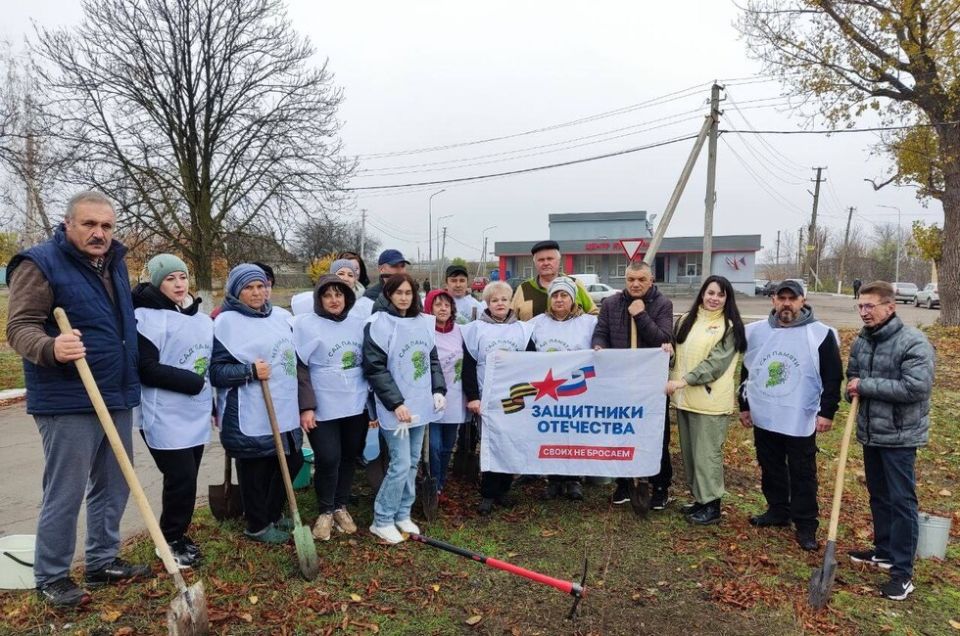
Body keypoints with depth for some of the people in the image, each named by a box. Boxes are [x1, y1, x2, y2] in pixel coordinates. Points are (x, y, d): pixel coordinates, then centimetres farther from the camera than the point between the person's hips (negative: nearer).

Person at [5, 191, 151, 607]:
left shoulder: (114, 263, 13)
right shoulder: (40, 263, -9)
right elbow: (20, 328, -15)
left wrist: (131, 381, 20)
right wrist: (51, 348, -36)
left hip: (117, 396, 8)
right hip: (68, 402, -7)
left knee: (113, 487, 15)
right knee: (65, 493, 1)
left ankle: (103, 561, 30)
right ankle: (51, 577, 19)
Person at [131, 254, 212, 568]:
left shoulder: (202, 319, 11)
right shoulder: (147, 317, -11)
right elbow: (146, 370, -18)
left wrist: (213, 403, 20)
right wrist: (193, 382, -16)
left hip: (196, 414, 6)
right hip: (165, 416, -6)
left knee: (187, 479, 12)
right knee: (181, 479, -3)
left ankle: (178, 536, 29)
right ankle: (170, 542, 17)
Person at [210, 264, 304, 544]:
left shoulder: (282, 316, 10)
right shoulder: (226, 322, -9)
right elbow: (215, 371, -11)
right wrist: (250, 371, -24)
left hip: (284, 410, 7)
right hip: (249, 416, -7)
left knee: (292, 461, 15)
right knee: (255, 469, 5)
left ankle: (273, 514, 36)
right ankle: (257, 525, 25)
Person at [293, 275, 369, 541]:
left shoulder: (359, 323, 6)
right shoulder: (305, 324, -7)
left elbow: (369, 363, 13)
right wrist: (306, 406, -14)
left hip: (357, 405, 4)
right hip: (324, 407, -4)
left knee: (348, 457, 12)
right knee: (328, 460, -4)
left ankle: (341, 507, 30)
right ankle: (325, 512, 19)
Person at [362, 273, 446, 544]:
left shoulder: (423, 322, 7)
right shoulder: (379, 324, -12)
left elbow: (432, 359, 16)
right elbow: (375, 369, -15)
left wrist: (439, 390, 3)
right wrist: (396, 403, -19)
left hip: (420, 405, 7)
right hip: (395, 408, -6)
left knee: (413, 462, 14)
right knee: (401, 464, -5)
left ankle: (403, 514, 29)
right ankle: (382, 520, 12)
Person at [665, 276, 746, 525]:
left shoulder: (729, 326, -7)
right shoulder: (686, 320, 11)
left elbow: (716, 363, -15)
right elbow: (677, 352, 17)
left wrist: (683, 381, -22)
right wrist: (673, 380, -1)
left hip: (710, 400, -6)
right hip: (684, 398, 6)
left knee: (707, 452, 0)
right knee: (689, 451, 13)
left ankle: (712, 505, 13)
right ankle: (700, 498, 27)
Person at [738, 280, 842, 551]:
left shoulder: (821, 334, -7)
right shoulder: (756, 331, 4)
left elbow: (833, 377, -4)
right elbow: (746, 371, 12)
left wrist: (827, 412, -9)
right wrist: (744, 405, 13)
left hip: (801, 421, -4)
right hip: (763, 418, 4)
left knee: (803, 474, 5)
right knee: (771, 469, 16)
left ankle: (806, 525, 16)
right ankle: (778, 511, 33)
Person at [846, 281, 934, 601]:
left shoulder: (913, 342, -17)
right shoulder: (862, 341, 6)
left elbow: (916, 386, -25)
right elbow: (852, 374, 19)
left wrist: (866, 386, -20)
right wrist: (854, 388, -4)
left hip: (900, 435, -7)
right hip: (870, 432, 7)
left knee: (901, 500, 0)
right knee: (878, 495, 19)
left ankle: (903, 571, 9)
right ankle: (885, 551, 35)